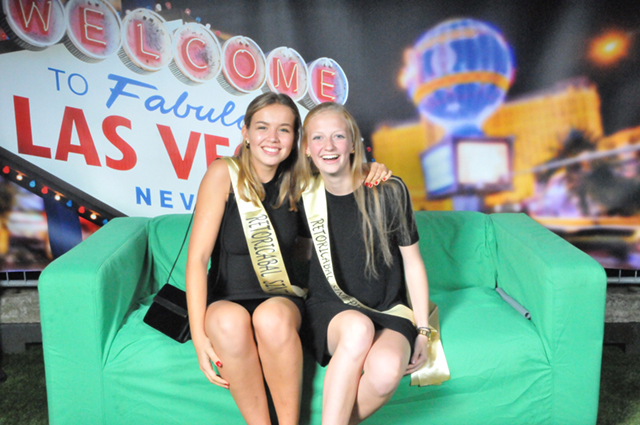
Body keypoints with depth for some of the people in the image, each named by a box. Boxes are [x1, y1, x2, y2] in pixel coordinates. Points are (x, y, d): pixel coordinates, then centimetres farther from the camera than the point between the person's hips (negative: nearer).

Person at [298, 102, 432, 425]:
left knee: (386, 369, -34)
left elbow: (412, 262, 2)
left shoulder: (388, 191, -5)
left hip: (388, 312, 0)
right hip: (329, 311, 1)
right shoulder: (305, 197, 2)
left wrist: (422, 331, 0)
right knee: (358, 327, -36)